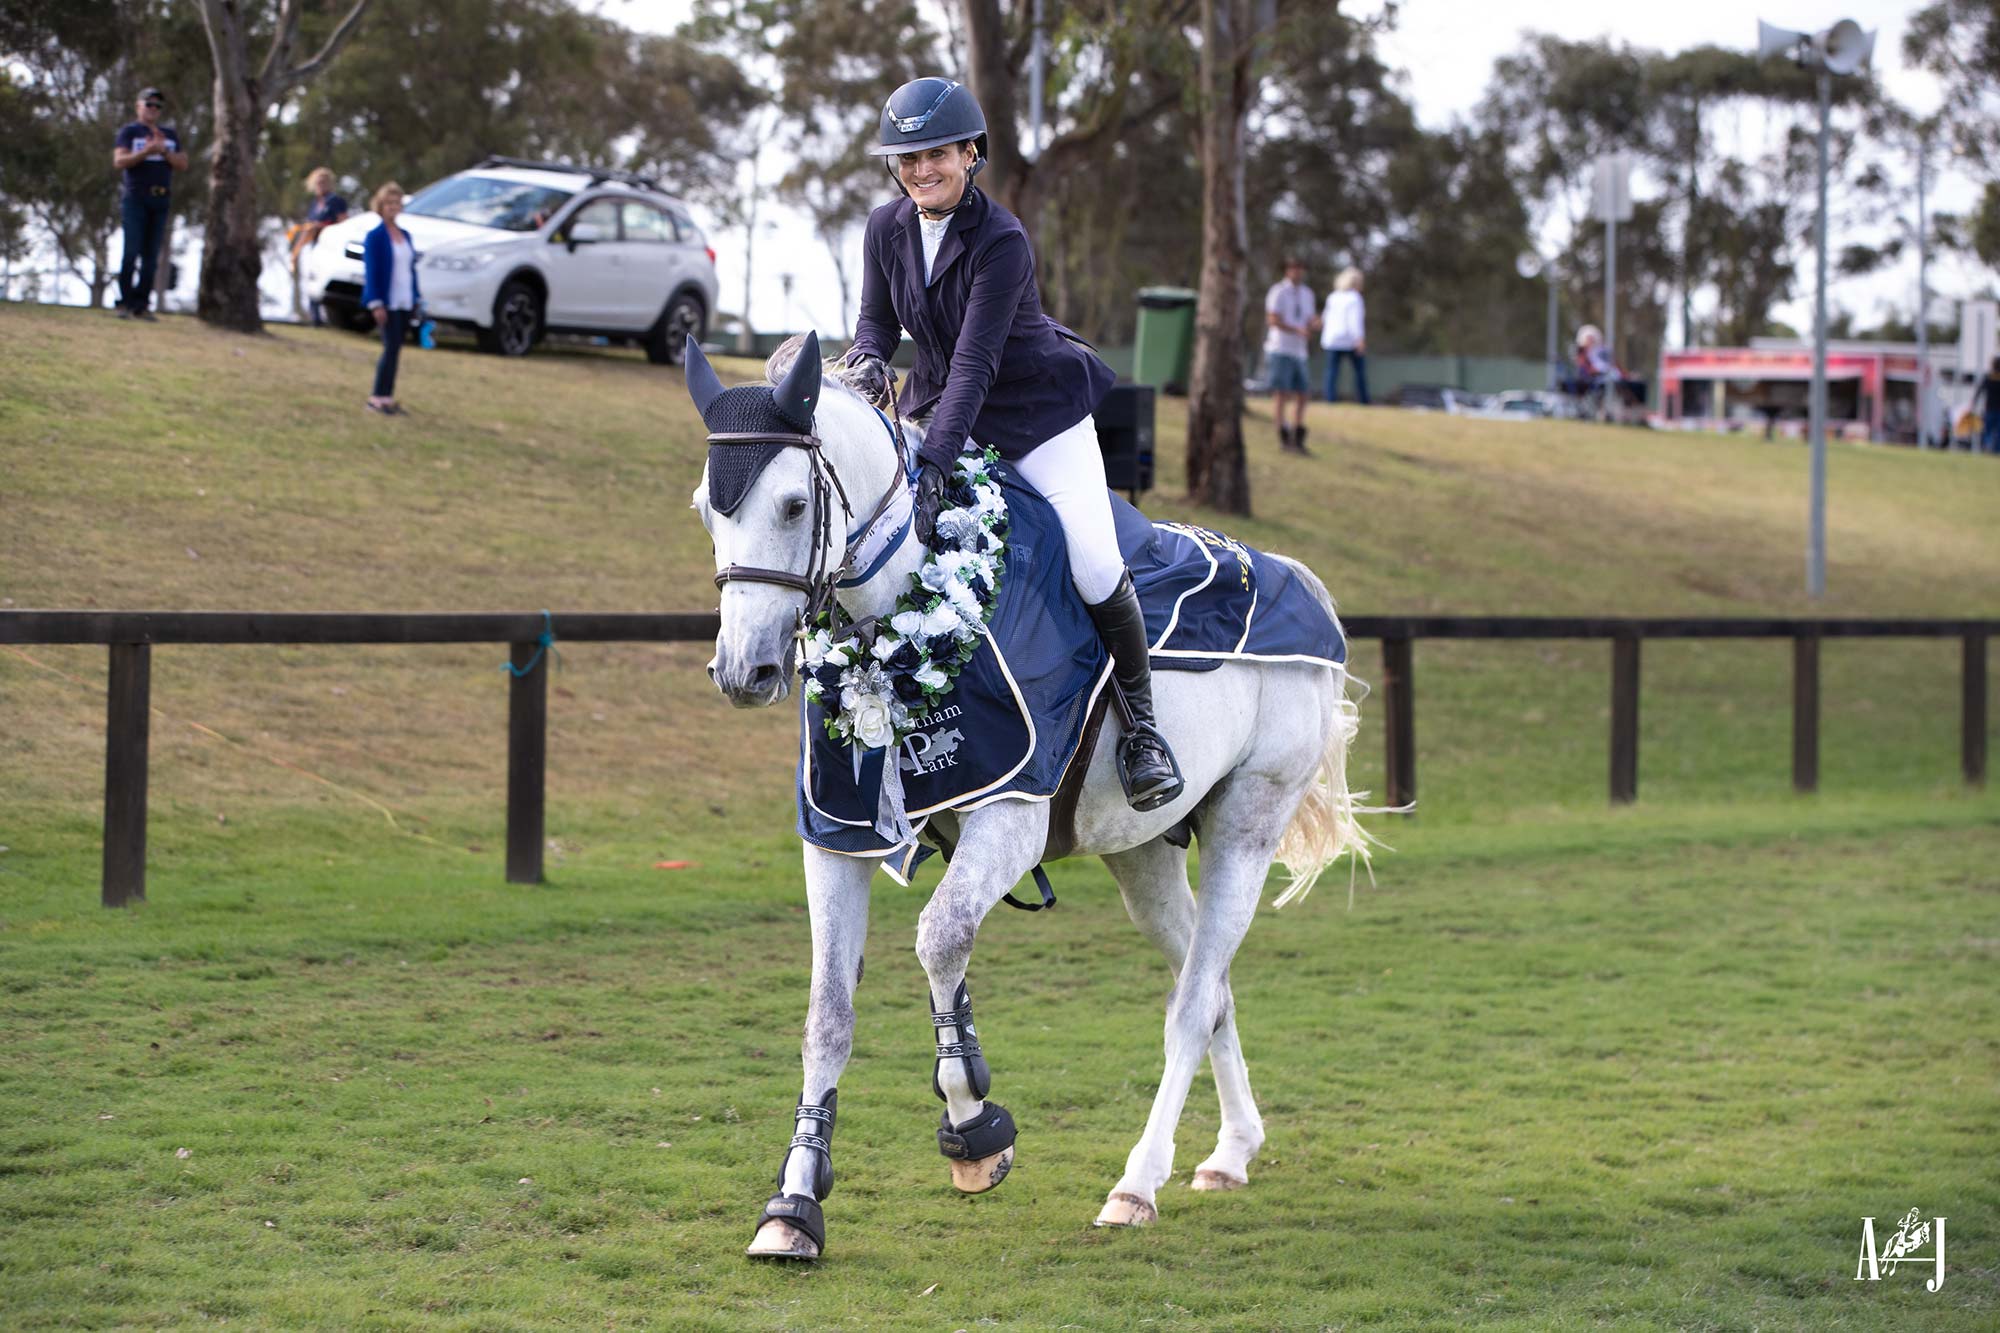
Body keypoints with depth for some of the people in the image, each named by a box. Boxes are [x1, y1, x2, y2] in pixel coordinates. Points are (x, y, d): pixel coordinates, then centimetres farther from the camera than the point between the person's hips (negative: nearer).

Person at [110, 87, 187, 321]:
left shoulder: (170, 135, 17)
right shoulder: (128, 132, 5)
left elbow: (182, 165, 8)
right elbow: (119, 161, -8)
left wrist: (163, 150, -8)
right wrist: (146, 151, -20)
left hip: (160, 201, 4)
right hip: (135, 198, -4)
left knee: (151, 256, 0)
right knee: (131, 251, -13)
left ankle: (142, 306, 1)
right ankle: (124, 304, -9)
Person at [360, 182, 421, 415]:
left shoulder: (405, 235, 14)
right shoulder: (375, 236, -7)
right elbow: (371, 271, -11)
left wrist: (417, 298, 13)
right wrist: (376, 304, -17)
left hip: (405, 302, 7)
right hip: (388, 303, -7)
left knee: (395, 350, 8)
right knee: (391, 348, -12)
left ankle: (387, 397, 12)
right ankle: (378, 397, -7)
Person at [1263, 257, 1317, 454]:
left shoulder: (1307, 294, 16)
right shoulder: (1278, 292, -5)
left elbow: (1308, 324, 16)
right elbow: (1272, 320, -12)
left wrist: (1314, 325, -9)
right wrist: (1298, 330, -23)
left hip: (1299, 353, 7)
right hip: (1280, 350, -7)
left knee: (1301, 397, 4)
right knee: (1282, 395, -9)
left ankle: (1298, 440, 9)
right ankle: (1284, 439, -9)